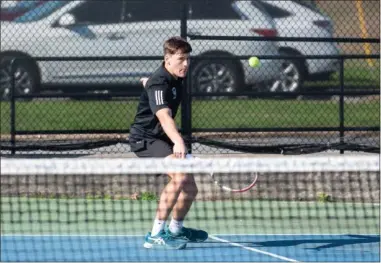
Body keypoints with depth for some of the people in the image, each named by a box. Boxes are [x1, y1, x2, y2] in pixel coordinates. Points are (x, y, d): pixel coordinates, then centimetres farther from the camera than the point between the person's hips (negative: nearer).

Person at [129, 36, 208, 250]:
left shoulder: (177, 80, 4)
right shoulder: (158, 84, -26)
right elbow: (164, 116, -44)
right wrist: (178, 141, -59)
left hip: (162, 138, 10)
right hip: (145, 138, -10)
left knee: (190, 189, 14)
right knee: (179, 177, -31)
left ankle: (176, 229, 42)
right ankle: (156, 236, -29)